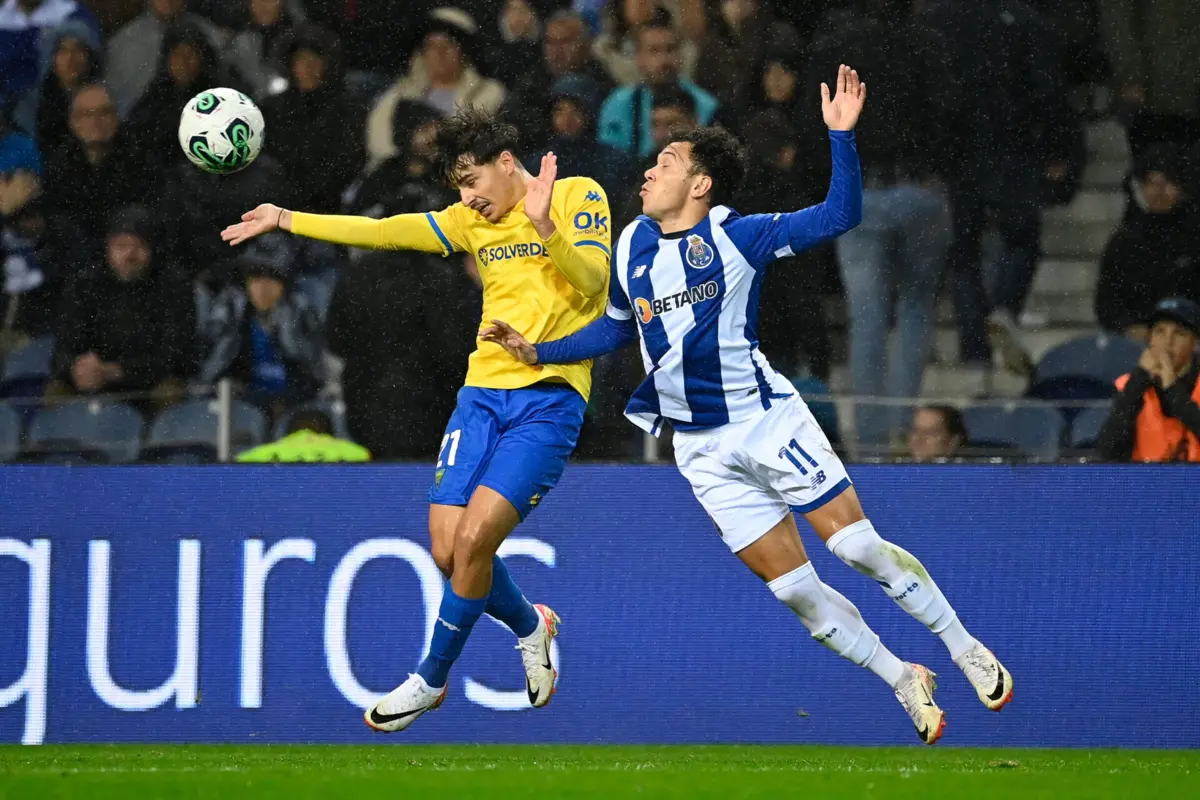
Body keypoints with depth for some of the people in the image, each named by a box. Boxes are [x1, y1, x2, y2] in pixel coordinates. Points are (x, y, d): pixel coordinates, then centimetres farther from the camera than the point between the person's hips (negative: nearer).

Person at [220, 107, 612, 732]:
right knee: (448, 552, -5)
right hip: (483, 392, 6)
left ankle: (431, 679, 3)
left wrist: (544, 226, -29)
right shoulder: (473, 219, 16)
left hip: (549, 397, -6)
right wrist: (284, 220, 17)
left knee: (474, 539, -16)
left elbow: (592, 278, -13)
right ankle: (530, 627, 25)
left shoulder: (578, 195, -1)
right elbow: (383, 232, 18)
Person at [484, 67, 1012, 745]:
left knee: (858, 545, -9)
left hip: (768, 419, -4)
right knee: (792, 586, -2)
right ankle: (904, 682, 11)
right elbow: (618, 328, 20)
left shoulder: (736, 235, -9)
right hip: (702, 449, 4)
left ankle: (968, 651, 7)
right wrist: (540, 352, 11)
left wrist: (842, 135, -26)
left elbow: (841, 215, -15)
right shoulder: (633, 245, 5)